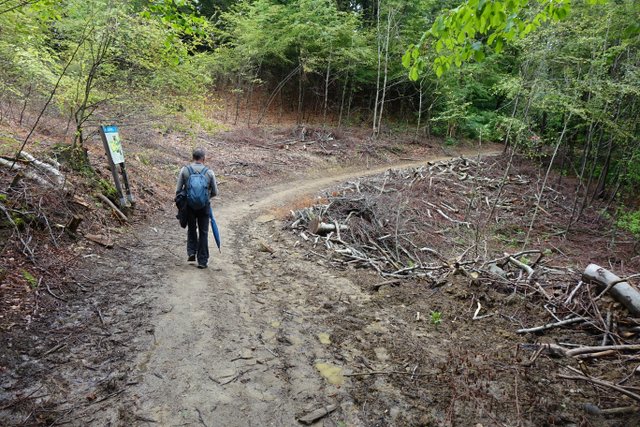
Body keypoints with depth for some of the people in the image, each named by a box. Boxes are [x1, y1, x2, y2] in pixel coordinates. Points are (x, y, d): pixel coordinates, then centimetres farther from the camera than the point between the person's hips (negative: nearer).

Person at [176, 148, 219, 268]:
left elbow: (178, 190, -2)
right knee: (203, 232, 8)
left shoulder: (184, 170, -4)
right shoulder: (209, 172, -4)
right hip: (204, 206, -1)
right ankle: (202, 261, 11)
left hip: (189, 206, 1)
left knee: (191, 229, 24)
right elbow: (215, 192, 3)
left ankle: (191, 252, 14)